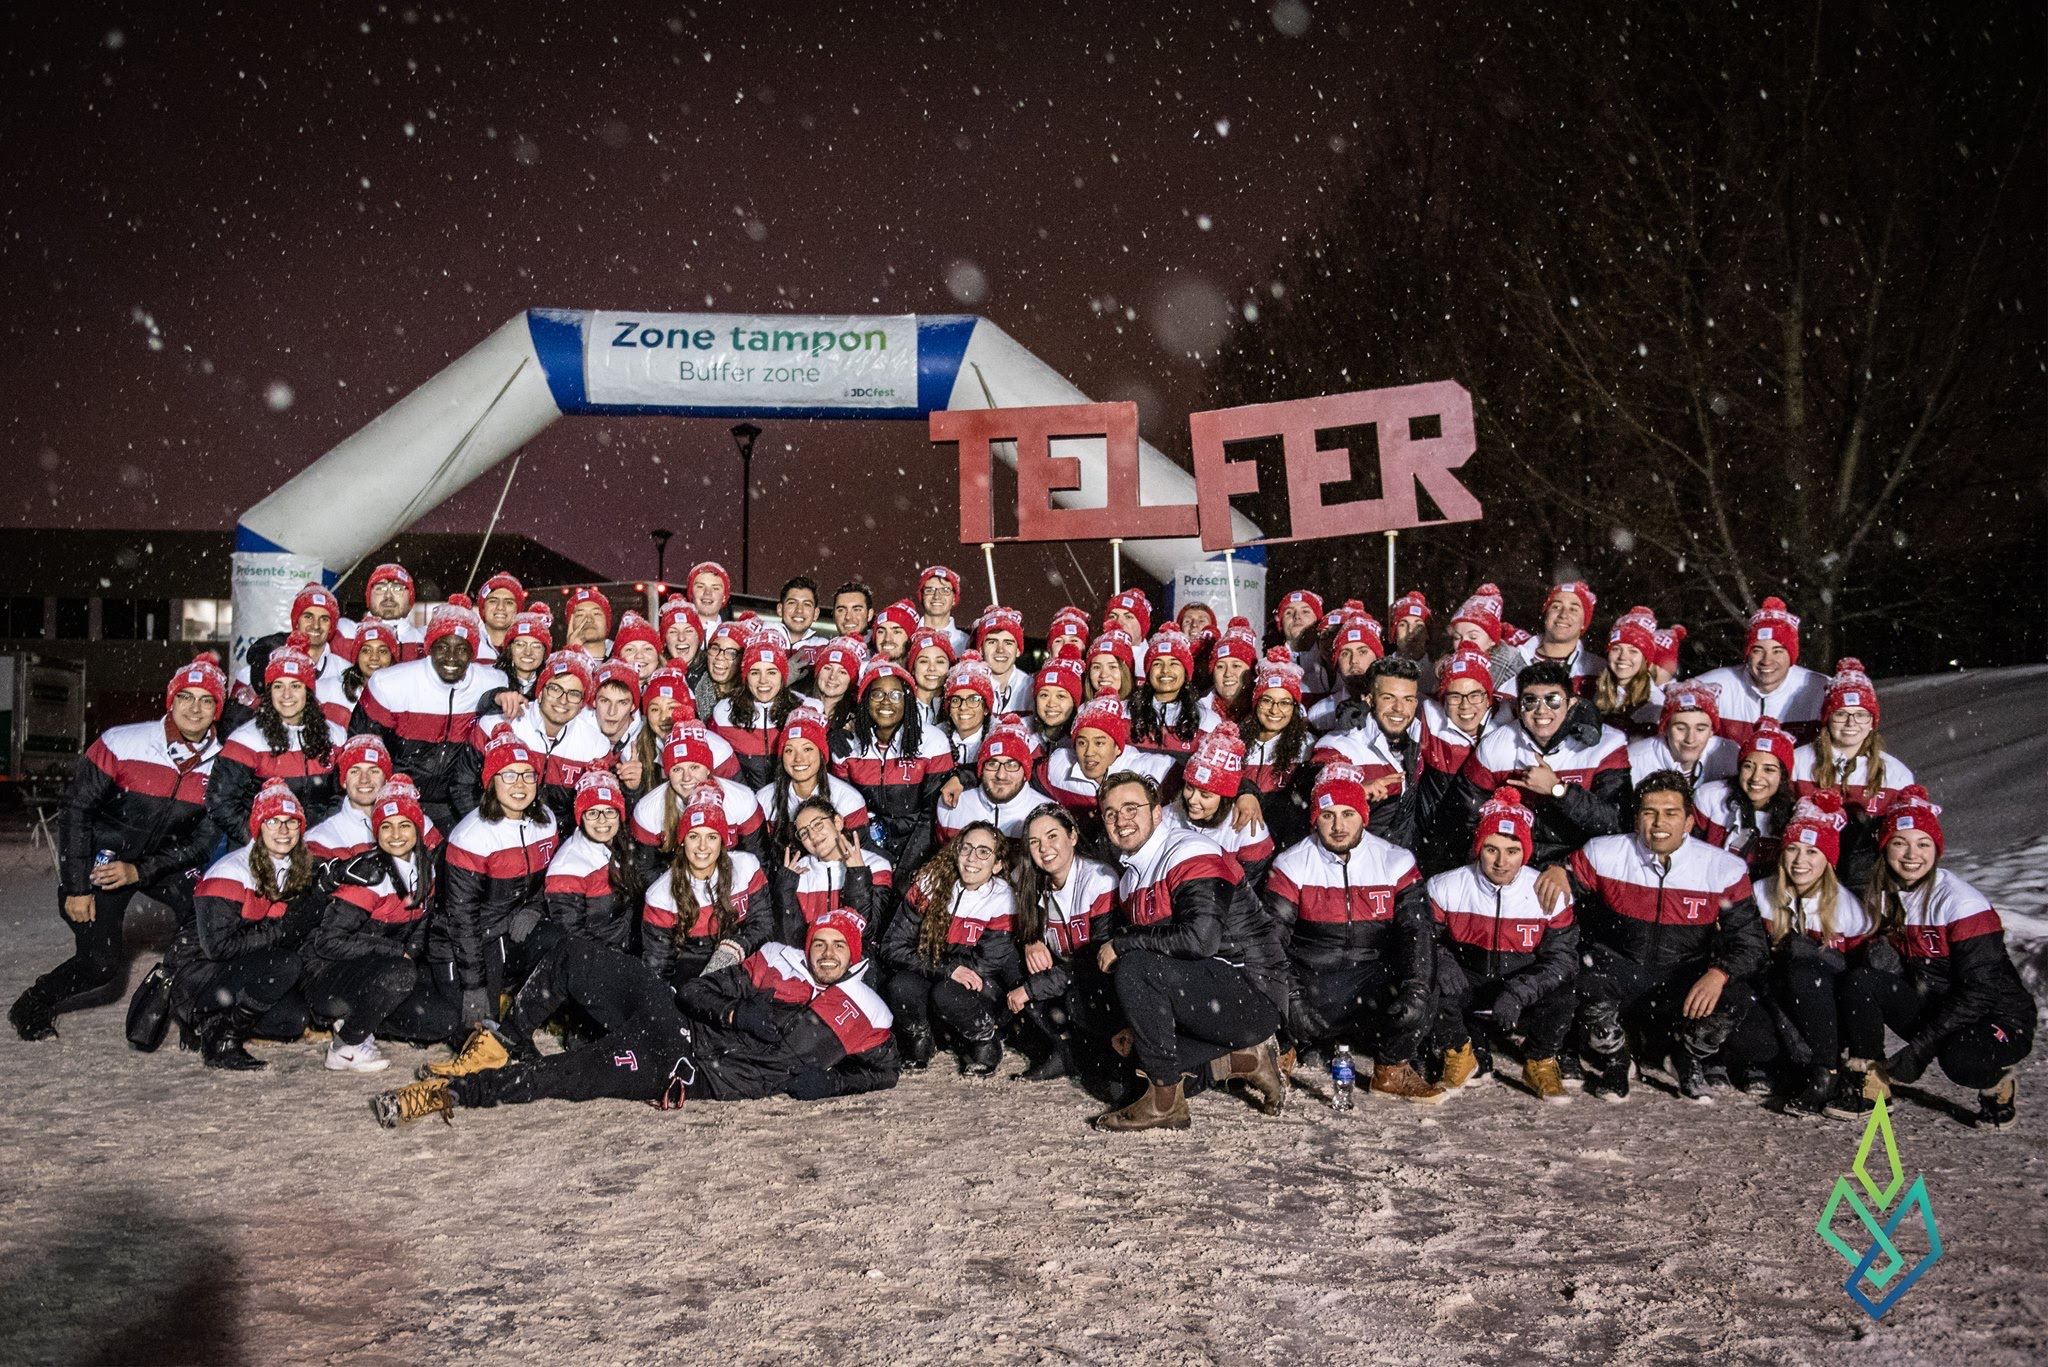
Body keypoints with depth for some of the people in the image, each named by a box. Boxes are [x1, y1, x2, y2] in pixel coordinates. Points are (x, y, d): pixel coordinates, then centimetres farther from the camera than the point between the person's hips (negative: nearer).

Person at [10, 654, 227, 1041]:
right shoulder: (121, 744, -21)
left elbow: (203, 839, -7)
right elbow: (75, 809, -13)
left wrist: (139, 872, -19)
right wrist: (76, 888, -13)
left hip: (163, 860, 4)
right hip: (99, 859, -3)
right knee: (101, 965, -11)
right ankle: (31, 1009, 18)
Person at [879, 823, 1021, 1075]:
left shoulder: (1003, 900, -10)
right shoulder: (929, 885, -6)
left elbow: (985, 965, -14)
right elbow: (893, 946, -11)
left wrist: (930, 964, -14)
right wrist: (947, 969, -22)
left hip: (981, 992, -2)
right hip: (929, 980, 2)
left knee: (946, 993, -34)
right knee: (900, 986, -31)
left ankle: (987, 1043, -5)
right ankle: (920, 1042, -1)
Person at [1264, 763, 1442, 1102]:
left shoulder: (1396, 863, 4)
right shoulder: (1292, 866, 1)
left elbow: (1416, 931, -2)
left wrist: (1417, 987, -19)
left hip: (1374, 977, 1)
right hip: (1311, 981, -1)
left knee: (1414, 1006, -26)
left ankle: (1392, 1071, 2)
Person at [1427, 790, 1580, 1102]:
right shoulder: (1445, 888, -10)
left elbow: (1561, 958, -12)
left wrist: (1518, 992, -28)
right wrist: (1442, 964, -28)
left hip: (1524, 1001, 0)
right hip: (1464, 994, 0)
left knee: (1564, 995, -31)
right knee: (1431, 980, -32)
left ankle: (1540, 1063, 3)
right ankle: (1461, 1053, -2)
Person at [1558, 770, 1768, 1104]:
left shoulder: (1725, 869, -5)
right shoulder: (1604, 854, -3)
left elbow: (1747, 939, -4)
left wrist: (1719, 974, -24)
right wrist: (1556, 872, -16)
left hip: (1686, 975, 1)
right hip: (1617, 968, -1)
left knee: (1735, 998, -30)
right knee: (1586, 986, -35)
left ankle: (1689, 1062, 9)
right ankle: (1612, 1063, 3)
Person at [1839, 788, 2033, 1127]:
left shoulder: (1962, 902, -19)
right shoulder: (1886, 897, 1)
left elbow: (1979, 993, -22)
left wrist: (1919, 1048, -23)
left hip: (1998, 1017, -5)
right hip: (1929, 1005, 5)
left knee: (1960, 1059, -38)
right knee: (1859, 981, -19)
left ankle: (1995, 1085, -2)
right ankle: (1868, 1085, -12)